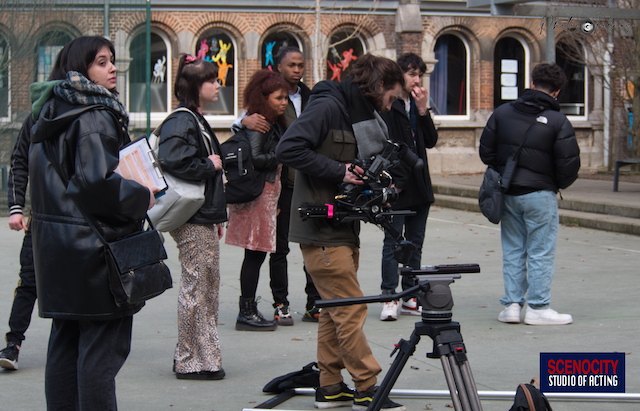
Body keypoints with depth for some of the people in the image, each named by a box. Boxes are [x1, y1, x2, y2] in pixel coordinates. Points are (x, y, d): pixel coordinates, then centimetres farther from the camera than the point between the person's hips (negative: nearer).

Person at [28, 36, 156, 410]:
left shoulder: (53, 113, 13)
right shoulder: (95, 116, -14)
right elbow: (96, 181, -24)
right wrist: (142, 198, -12)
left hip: (57, 245, 9)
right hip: (94, 245, -9)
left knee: (65, 343, 14)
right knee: (101, 346, -5)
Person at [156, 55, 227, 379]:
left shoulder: (198, 121, 19)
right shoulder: (180, 122, -13)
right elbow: (172, 163, -28)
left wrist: (217, 216, 21)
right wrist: (209, 165, -15)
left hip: (204, 219, 10)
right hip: (190, 218, -10)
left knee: (209, 287, 14)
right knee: (195, 286, -6)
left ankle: (204, 356, 21)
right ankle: (190, 362, 1)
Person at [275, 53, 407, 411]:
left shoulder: (365, 116, 15)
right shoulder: (328, 106, -13)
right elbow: (289, 149, -23)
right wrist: (339, 171, -21)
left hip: (345, 228, 10)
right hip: (322, 229, -10)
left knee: (335, 311, 13)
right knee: (351, 309, -7)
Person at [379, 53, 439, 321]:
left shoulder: (417, 105, 14)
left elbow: (431, 141, 7)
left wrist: (423, 111, -4)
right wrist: (392, 181, -16)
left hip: (419, 186, 7)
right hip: (397, 188, -7)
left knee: (415, 242, 10)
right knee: (393, 243, -3)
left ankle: (410, 298, 16)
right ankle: (390, 298, 1)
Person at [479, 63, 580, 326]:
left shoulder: (502, 112, 4)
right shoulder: (558, 122, -9)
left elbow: (486, 150, 7)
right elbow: (569, 163, -10)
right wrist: (559, 185, 9)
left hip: (507, 193, 4)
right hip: (540, 195, -4)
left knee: (513, 251, 13)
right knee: (541, 253, 2)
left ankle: (512, 305, 13)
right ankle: (538, 308, 4)